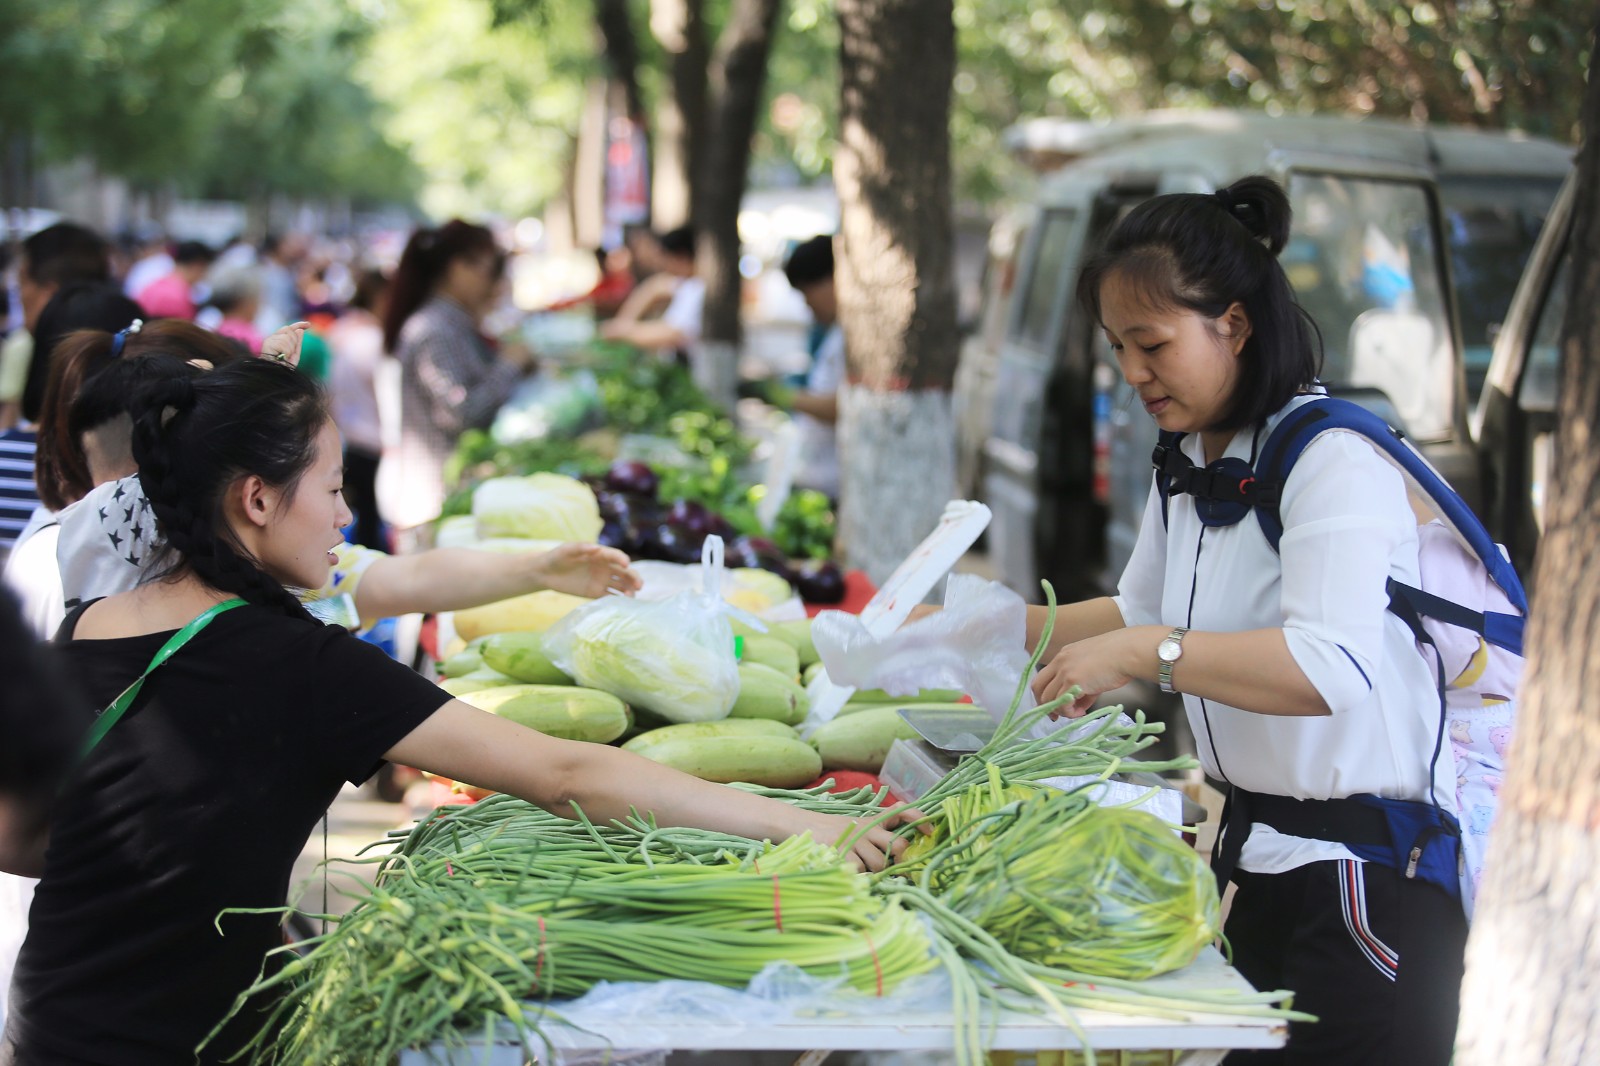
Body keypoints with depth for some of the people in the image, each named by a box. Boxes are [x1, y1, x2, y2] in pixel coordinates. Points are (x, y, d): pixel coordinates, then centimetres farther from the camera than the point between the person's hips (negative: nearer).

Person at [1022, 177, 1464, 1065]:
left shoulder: (1332, 461, -19)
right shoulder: (1190, 465, 11)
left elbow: (1335, 667, -34)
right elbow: (1144, 614, 26)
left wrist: (1145, 653, -35)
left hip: (1366, 872, -9)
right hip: (1261, 856, 9)